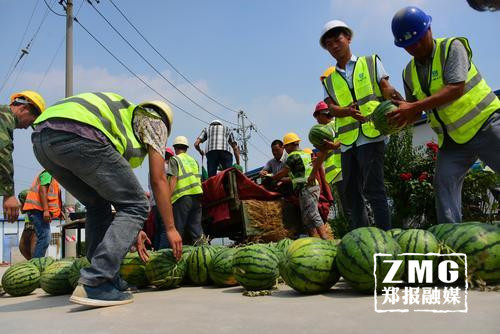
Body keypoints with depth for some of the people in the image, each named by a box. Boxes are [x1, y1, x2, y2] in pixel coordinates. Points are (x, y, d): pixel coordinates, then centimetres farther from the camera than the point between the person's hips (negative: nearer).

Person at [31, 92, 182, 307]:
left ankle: (106, 278, 19)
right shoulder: (154, 121, 22)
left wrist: (131, 230, 41)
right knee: (136, 206, 2)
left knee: (98, 205, 25)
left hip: (41, 138, 9)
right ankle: (94, 284, -7)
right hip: (78, 134, -9)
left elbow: (113, 190, 38)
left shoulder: (125, 120, 40)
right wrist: (170, 228, 20)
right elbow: (158, 181, 14)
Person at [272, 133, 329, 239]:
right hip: (314, 186, 10)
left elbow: (282, 173, 0)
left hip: (306, 188, -10)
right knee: (307, 218, 10)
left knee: (313, 215, -14)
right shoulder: (306, 154, 24)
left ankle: (325, 240, -19)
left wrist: (271, 178, 15)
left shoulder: (293, 156, -5)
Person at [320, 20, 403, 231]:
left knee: (372, 189, -14)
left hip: (371, 136, -4)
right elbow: (332, 109, 2)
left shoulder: (371, 63, 11)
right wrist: (349, 111, -21)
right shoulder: (328, 80, 17)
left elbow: (387, 90, -1)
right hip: (347, 141, 5)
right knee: (352, 194, 8)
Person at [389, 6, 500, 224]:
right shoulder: (409, 73, 8)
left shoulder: (452, 47, -9)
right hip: (452, 139, 5)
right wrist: (400, 118, -9)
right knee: (444, 182, -8)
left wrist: (415, 107, -31)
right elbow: (417, 112, 15)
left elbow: (457, 88, -24)